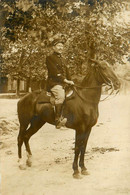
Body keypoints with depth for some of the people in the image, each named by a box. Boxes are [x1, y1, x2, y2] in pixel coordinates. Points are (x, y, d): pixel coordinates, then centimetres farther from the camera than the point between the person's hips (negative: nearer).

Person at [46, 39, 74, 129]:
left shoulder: (63, 60, 25)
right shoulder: (50, 58, 0)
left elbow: (67, 72, 25)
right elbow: (55, 72, -12)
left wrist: (70, 82, 10)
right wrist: (65, 80, -18)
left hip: (63, 84, 9)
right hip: (54, 83, -9)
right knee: (60, 95, -34)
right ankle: (58, 120, -39)